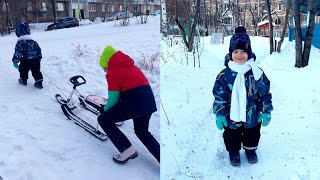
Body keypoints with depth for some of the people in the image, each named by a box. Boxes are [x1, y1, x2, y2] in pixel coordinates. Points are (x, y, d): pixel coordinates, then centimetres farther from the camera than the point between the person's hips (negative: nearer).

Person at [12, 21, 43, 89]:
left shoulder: (20, 43, -7)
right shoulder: (34, 42, 11)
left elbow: (17, 52, -12)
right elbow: (39, 50, 17)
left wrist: (15, 61, -6)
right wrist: (39, 58, 28)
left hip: (26, 61, -4)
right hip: (36, 60, 4)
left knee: (23, 69, 20)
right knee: (36, 71, 13)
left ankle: (23, 80, 35)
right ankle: (39, 82, 4)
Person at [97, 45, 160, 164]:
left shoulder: (112, 73, -4)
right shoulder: (130, 67, 21)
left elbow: (113, 98, -5)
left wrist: (105, 109, 16)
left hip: (134, 102, -8)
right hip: (149, 100, 8)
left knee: (103, 119, 10)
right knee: (142, 132, 28)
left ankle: (127, 150, 3)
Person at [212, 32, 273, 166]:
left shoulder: (257, 73, -9)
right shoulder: (225, 75, -11)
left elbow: (265, 94, -2)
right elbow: (219, 95, -7)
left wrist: (266, 112, -2)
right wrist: (219, 115, -8)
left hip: (252, 117, 1)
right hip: (231, 117, -1)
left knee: (252, 135, 22)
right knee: (232, 136, 18)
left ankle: (250, 149, 49)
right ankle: (233, 150, 44)